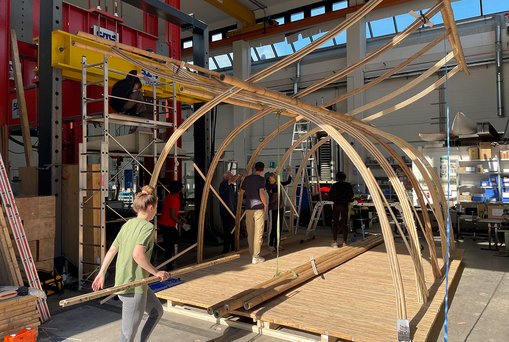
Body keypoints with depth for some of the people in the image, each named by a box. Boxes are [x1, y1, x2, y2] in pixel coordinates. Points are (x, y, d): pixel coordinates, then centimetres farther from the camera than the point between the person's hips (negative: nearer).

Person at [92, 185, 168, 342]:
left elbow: (112, 250, 11)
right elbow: (137, 254, -28)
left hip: (121, 282, 9)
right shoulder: (148, 226, -15)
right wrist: (156, 272, -18)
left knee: (157, 311, 26)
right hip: (134, 287, -9)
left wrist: (101, 274, 19)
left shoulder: (128, 224, 8)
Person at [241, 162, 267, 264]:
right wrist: (265, 204, -3)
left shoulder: (247, 178, 8)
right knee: (258, 233, 0)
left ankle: (252, 253, 20)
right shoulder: (261, 179, -8)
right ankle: (255, 256, 1)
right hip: (258, 208, -5)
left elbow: (242, 190, 17)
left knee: (250, 232, 12)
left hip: (248, 208, 5)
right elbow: (261, 193, -17)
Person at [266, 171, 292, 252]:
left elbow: (288, 181, 6)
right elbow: (273, 190, -28)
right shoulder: (268, 185, -9)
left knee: (279, 227, 10)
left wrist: (289, 174, -7)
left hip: (280, 207, 6)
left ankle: (276, 244, 20)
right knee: (273, 227, -5)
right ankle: (271, 245, 4)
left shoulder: (279, 184, 6)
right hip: (273, 208, -6)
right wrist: (276, 183, -40)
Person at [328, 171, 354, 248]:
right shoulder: (348, 185, 0)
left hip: (336, 205, 0)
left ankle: (335, 242, 4)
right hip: (344, 206, 0)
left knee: (335, 223, 7)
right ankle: (344, 242, 7)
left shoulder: (334, 185, 0)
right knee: (344, 223, 7)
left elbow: (330, 197, 1)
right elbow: (351, 196, 1)